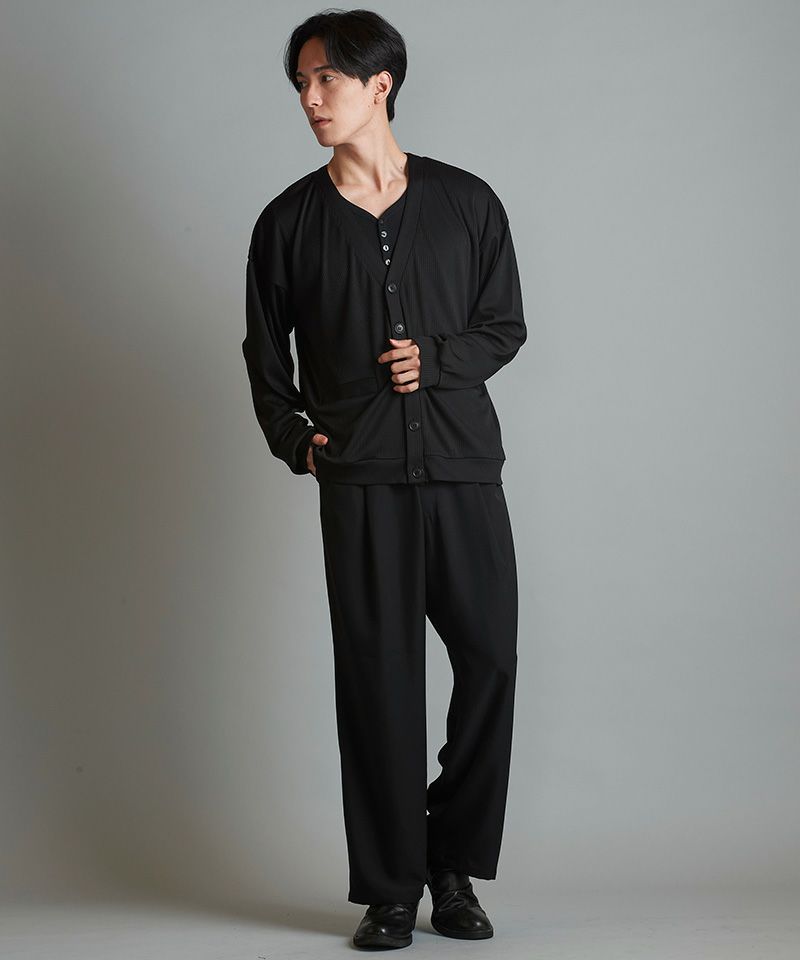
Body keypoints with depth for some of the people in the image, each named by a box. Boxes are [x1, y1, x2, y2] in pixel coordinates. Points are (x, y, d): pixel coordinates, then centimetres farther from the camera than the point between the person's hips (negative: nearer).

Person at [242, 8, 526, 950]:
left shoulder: (466, 201, 7)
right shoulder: (290, 220, 8)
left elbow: (506, 327, 11)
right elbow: (265, 348, 17)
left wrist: (435, 360, -7)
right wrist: (293, 439, 5)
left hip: (463, 466, 1)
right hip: (360, 479, 0)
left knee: (490, 659, -2)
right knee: (378, 677, 0)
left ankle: (454, 866, 16)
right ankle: (389, 890, 9)